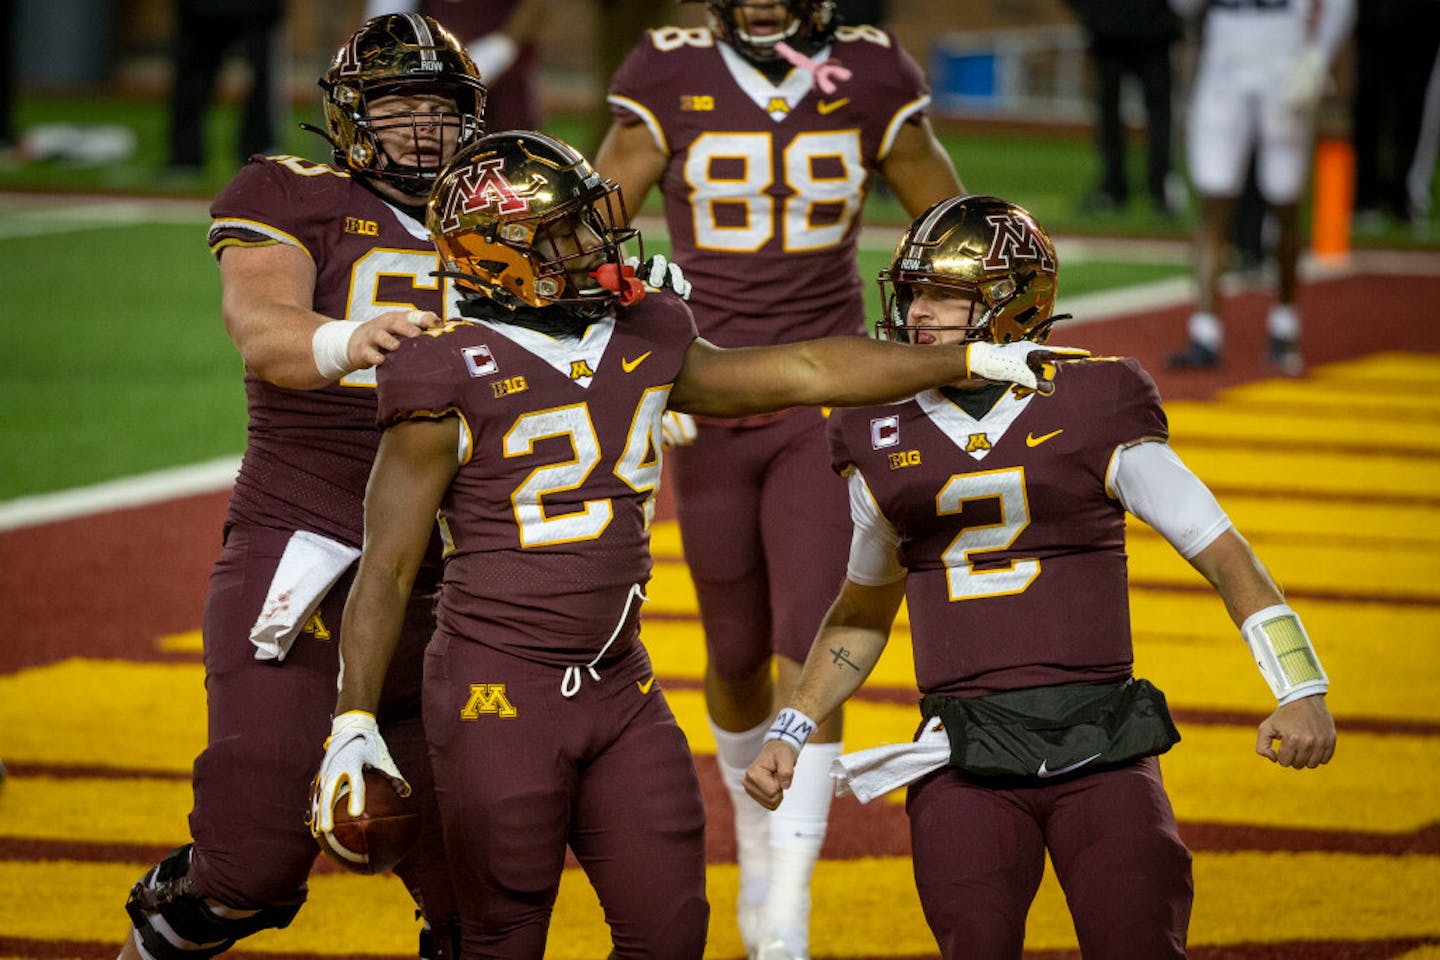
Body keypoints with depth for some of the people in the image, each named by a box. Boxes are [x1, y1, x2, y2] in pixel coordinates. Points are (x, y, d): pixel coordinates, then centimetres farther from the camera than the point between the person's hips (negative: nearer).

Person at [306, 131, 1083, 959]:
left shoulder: (641, 349, 8)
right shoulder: (456, 380, -11)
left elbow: (805, 373, 14)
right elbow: (387, 569, -9)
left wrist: (979, 360, 13)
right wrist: (355, 721, -14)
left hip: (619, 688, 6)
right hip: (499, 692, -6)